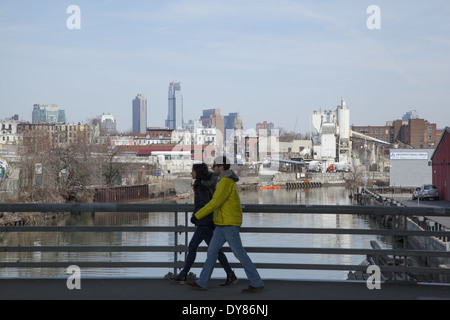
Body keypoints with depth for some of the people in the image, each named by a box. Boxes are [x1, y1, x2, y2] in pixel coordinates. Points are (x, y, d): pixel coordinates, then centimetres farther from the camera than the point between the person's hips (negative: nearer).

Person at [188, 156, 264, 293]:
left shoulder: (226, 181, -18)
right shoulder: (229, 181, 15)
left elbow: (215, 203, -23)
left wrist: (197, 216, -17)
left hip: (229, 224, -10)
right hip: (223, 225, 10)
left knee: (239, 253, -4)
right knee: (212, 251, 9)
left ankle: (257, 283, 3)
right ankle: (202, 283, 12)